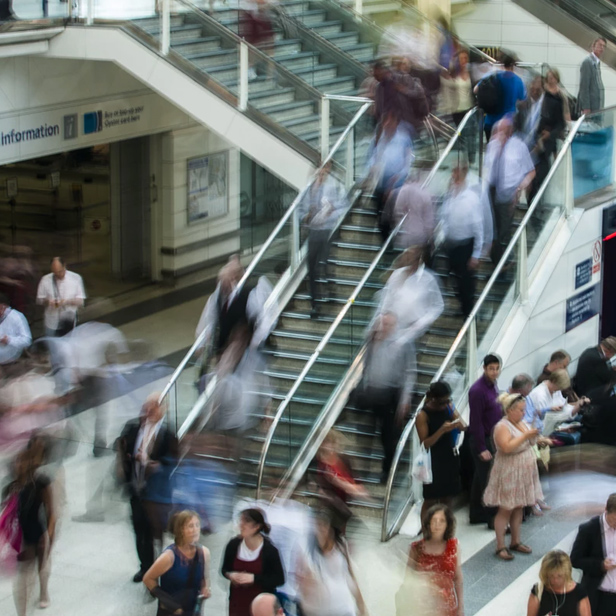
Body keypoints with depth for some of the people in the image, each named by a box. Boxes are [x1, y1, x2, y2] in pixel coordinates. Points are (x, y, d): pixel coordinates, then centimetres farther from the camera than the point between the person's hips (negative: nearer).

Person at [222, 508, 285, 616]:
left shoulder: (269, 550, -15)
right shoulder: (233, 545, -5)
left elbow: (279, 579, -12)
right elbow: (225, 569, 10)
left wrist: (254, 578, -22)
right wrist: (231, 575, -14)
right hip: (237, 602, 4)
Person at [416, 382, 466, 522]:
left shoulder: (449, 407, 1)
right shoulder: (423, 415, -14)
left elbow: (464, 426, 7)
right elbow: (424, 444, -18)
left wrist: (461, 425, -17)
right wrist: (442, 430, -30)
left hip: (450, 459, 5)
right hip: (433, 462, -5)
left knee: (447, 499, 13)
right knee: (430, 501, 3)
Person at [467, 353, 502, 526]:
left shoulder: (493, 385, 8)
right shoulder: (477, 390, -20)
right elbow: (476, 422, -20)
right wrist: (482, 448, -20)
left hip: (492, 438, 9)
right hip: (482, 440, -9)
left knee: (480, 478, 16)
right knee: (487, 479, -4)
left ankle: (476, 515, 24)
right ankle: (492, 518, 1)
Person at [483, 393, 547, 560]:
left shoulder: (521, 423, 9)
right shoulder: (502, 427, -18)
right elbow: (507, 447, -31)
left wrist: (537, 440, 3)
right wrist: (525, 436, -29)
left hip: (523, 474, 8)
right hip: (508, 475, -8)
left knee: (519, 508, 13)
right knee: (505, 509, -4)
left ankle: (515, 542, 23)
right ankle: (500, 547, 1)